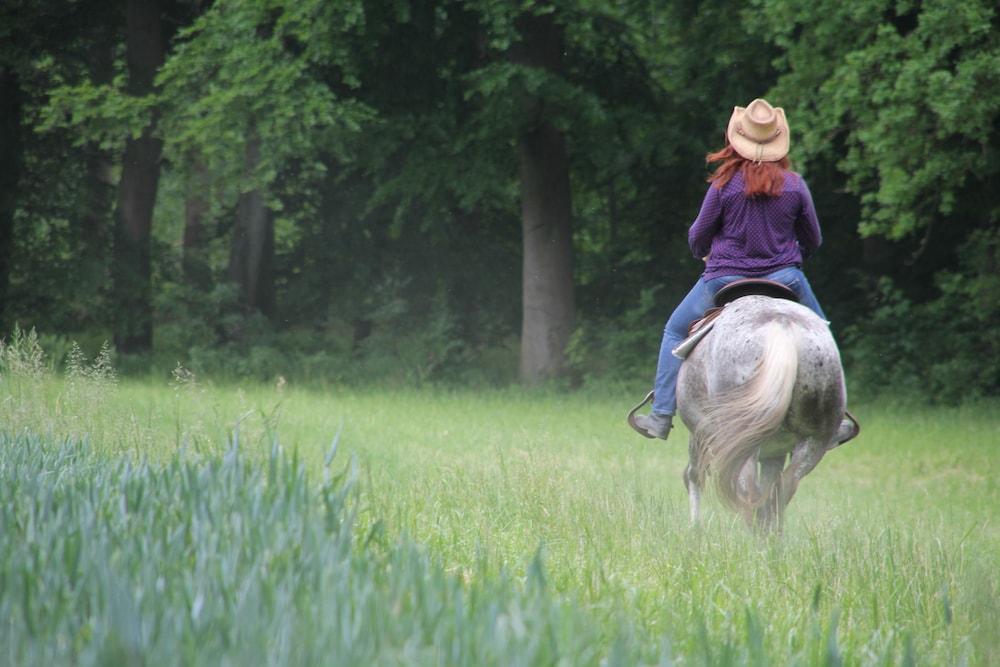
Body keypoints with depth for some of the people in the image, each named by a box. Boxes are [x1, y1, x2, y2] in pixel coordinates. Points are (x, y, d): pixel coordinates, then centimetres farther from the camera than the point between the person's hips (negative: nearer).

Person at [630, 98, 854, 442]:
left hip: (725, 280, -1)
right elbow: (812, 241, 6)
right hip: (784, 279, 1)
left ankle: (661, 416, 13)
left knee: (675, 332, 18)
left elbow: (698, 238, -2)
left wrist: (705, 253, 22)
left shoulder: (724, 184, -12)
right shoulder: (795, 184, -5)